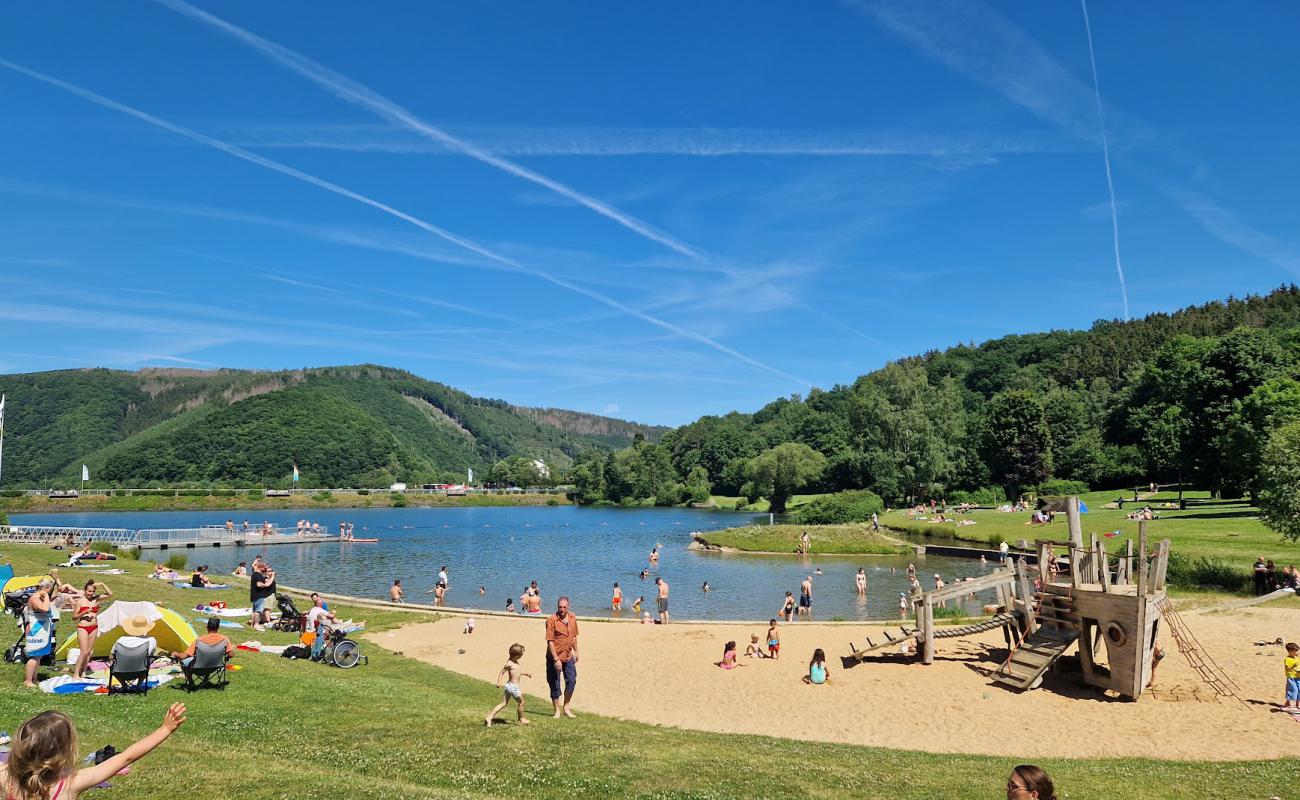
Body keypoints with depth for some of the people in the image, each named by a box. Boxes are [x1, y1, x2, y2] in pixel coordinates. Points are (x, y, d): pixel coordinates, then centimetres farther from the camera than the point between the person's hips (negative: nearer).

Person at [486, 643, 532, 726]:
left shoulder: (515, 662, 9)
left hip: (510, 686, 9)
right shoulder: (509, 664, -19)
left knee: (503, 704, 10)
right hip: (513, 686, -9)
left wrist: (525, 673, 29)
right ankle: (521, 719, 26)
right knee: (521, 702, 9)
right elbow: (501, 672, -17)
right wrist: (498, 682, -26)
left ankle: (490, 717, 6)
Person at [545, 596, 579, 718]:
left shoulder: (572, 618, 2)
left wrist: (576, 651, 16)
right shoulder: (551, 620, -16)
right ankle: (557, 711, 18)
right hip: (555, 658, -5)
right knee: (555, 685, 4)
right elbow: (550, 642, -18)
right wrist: (556, 659, -20)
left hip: (568, 657, 5)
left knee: (571, 681, 4)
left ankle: (566, 708, 21)